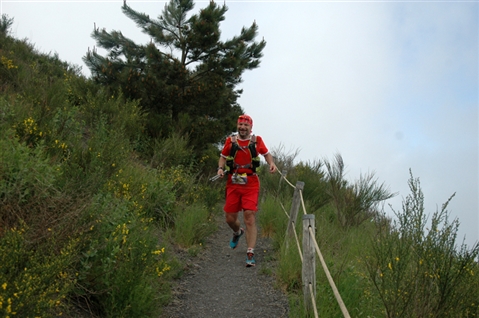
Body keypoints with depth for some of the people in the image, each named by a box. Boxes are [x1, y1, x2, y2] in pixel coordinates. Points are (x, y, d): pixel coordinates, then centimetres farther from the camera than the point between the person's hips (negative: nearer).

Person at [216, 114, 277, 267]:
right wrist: (220, 168, -4)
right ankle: (238, 232, 44)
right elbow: (223, 157, 15)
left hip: (251, 185, -2)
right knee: (230, 218, 7)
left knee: (250, 218, -10)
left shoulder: (257, 141, 1)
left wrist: (271, 163, -3)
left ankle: (250, 254, -6)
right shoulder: (230, 141, 3)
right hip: (233, 184, 2)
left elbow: (266, 154, 17)